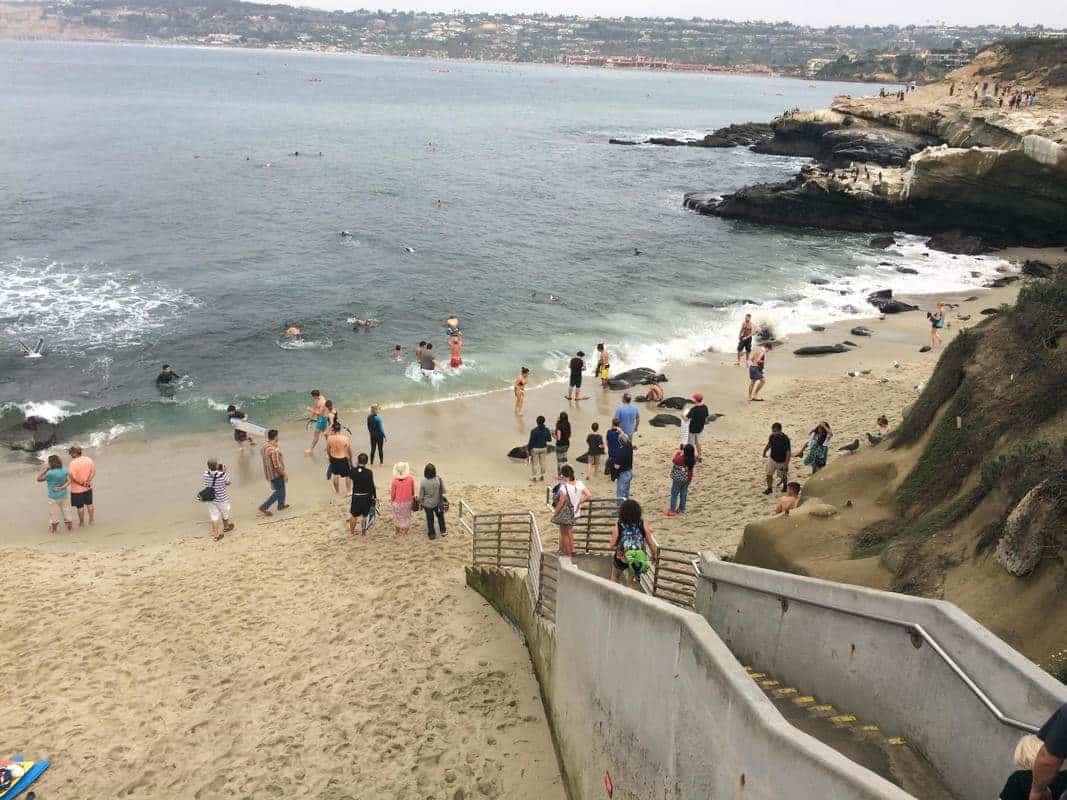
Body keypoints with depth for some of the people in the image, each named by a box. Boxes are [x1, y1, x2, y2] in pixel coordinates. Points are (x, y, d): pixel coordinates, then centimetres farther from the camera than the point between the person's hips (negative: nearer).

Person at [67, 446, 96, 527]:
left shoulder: (72, 463, -25)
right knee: (89, 504, 21)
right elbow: (93, 472, -3)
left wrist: (81, 483, -10)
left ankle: (82, 523, 25)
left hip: (77, 489, -5)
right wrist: (88, 482, -6)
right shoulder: (89, 459, -7)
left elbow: (73, 477, -23)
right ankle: (91, 520, 33)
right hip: (88, 488, 5)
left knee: (80, 507, 11)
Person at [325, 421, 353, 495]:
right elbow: (350, 452, -11)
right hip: (343, 459, -3)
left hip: (333, 459, 3)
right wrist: (350, 460, 6)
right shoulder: (346, 439, -22)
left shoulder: (329, 438, -14)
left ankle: (337, 491, 36)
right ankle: (348, 491, 27)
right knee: (348, 475, 18)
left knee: (335, 475, 22)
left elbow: (328, 450, 0)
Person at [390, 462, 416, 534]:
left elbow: (393, 493, -9)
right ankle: (405, 531, 33)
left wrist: (392, 498, 11)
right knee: (406, 516, 21)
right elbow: (413, 490, -2)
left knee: (397, 516, 21)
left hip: (397, 502, -1)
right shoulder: (410, 479, -17)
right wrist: (413, 496, 18)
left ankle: (398, 531, 37)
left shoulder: (395, 481, -20)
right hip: (407, 501, 1)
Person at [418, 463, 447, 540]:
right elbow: (443, 492, -7)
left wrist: (421, 503, 5)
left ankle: (432, 534, 32)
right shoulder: (439, 480, -21)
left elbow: (421, 495, -12)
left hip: (428, 504, -1)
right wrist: (443, 501, 11)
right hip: (438, 503, 1)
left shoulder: (423, 482, -24)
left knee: (430, 519, 17)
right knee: (440, 517, 24)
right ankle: (443, 532, 37)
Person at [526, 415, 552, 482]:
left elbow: (531, 441, -16)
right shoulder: (547, 430, -10)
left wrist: (528, 451, -6)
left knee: (535, 463, 11)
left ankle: (534, 477, 20)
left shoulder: (533, 431, -21)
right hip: (543, 448, 3)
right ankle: (541, 476, 27)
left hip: (535, 449, -3)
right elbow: (549, 440, 3)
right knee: (542, 463, 17)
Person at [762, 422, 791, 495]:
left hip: (781, 461, -3)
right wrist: (764, 452, 19)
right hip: (772, 459, 3)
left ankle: (785, 485, 46)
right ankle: (769, 488, 16)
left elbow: (788, 452, -22)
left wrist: (786, 464, -22)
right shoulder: (772, 436, -12)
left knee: (783, 476, 17)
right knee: (769, 474, -2)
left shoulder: (785, 439, -27)